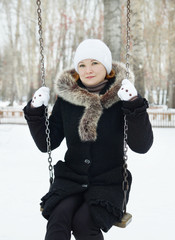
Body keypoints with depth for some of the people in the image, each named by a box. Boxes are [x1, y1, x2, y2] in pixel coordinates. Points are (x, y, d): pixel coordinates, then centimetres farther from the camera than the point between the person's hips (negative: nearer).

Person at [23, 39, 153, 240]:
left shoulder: (122, 95, -5)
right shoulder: (66, 97, 3)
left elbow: (141, 146, -12)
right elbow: (47, 143, 7)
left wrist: (134, 104, -23)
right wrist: (35, 111, -7)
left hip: (109, 184, -2)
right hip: (71, 179, 2)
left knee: (84, 223, -27)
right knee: (58, 220, -26)